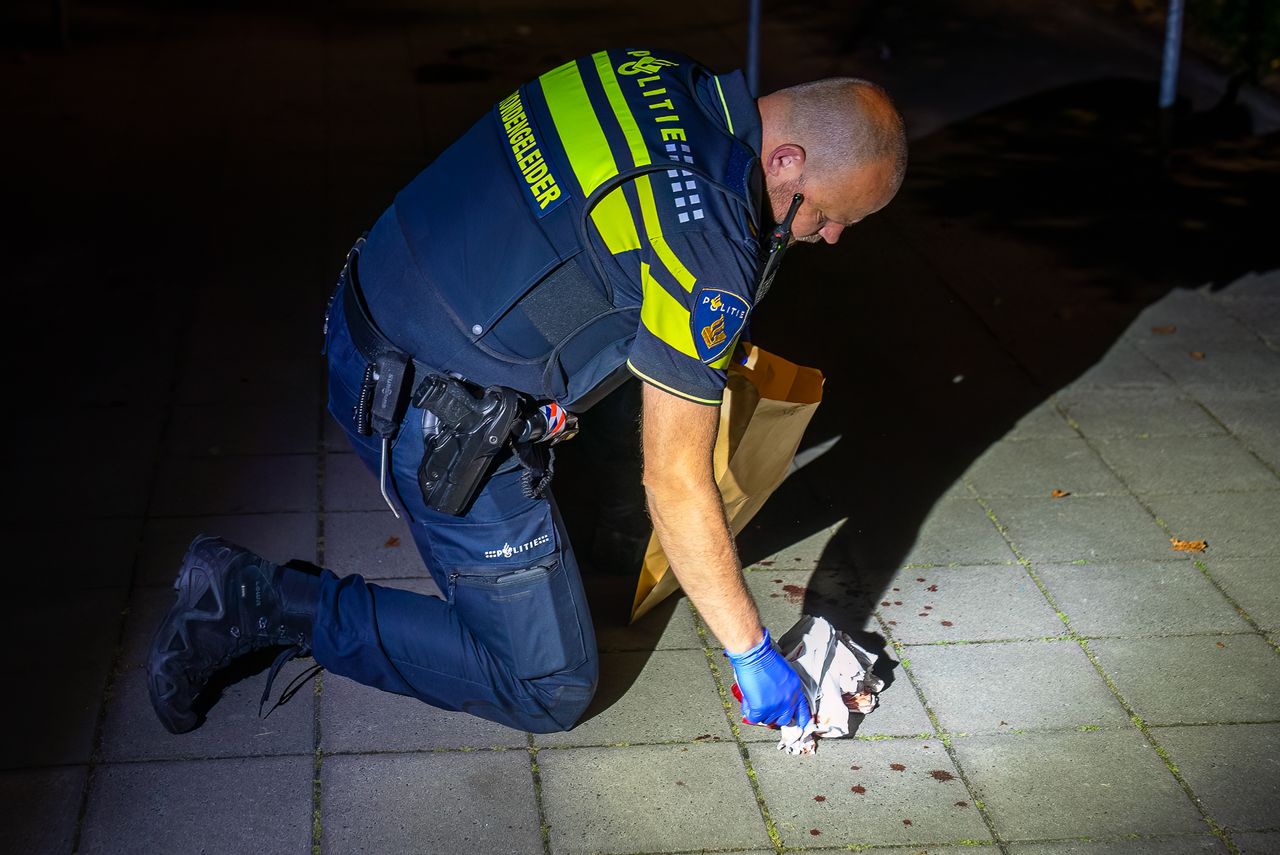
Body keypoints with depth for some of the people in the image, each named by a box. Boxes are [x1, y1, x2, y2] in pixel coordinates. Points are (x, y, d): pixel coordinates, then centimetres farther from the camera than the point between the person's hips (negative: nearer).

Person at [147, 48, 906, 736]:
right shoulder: (707, 253, -24)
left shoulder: (661, 79, 0)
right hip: (438, 427, -9)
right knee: (551, 687, 3)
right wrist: (752, 654, -6)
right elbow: (677, 487, -18)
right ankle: (264, 603, -3)